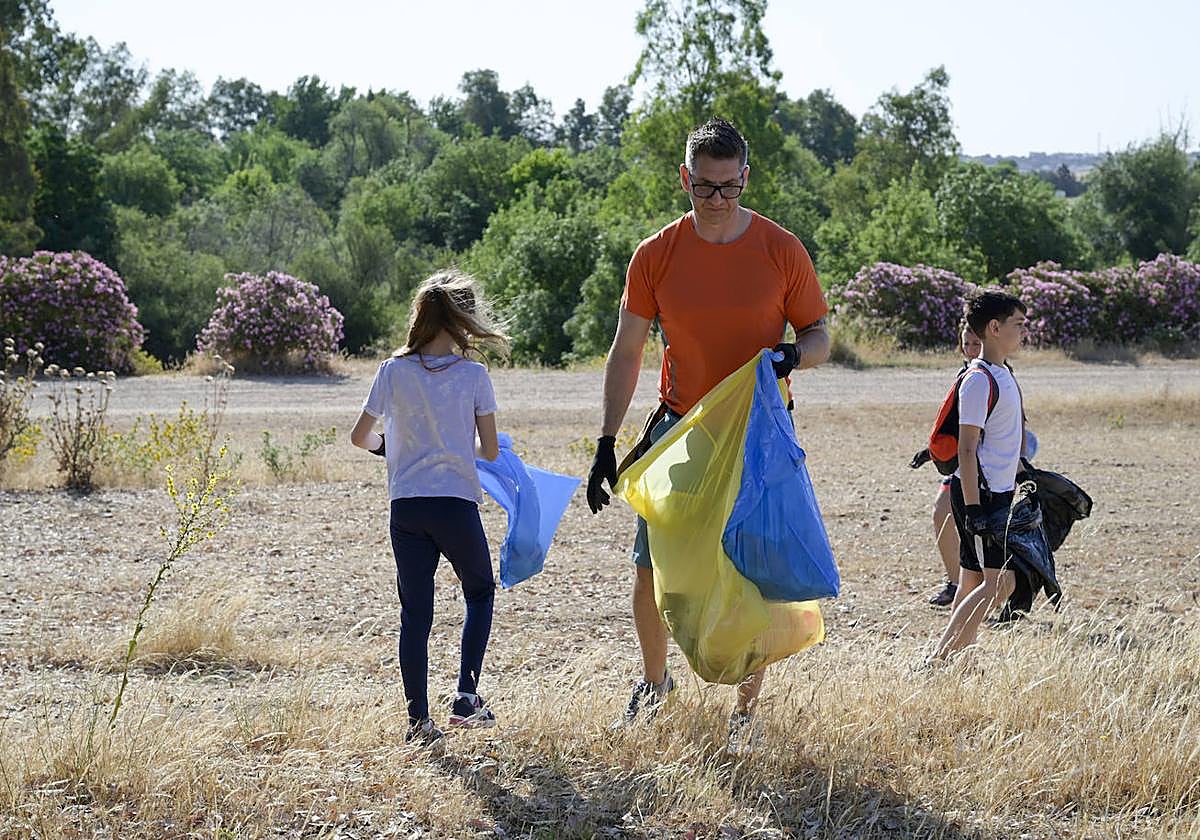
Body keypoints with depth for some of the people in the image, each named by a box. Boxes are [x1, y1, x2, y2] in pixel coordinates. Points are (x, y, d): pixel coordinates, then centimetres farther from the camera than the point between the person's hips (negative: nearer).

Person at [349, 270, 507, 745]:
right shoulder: (473, 375, -4)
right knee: (480, 593, 20)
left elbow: (359, 437, 4)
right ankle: (467, 696, 7)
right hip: (456, 504, -1)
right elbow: (490, 451, -1)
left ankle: (418, 719, 6)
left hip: (406, 507, 2)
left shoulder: (393, 372, 0)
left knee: (415, 612, 8)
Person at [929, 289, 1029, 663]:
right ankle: (939, 659, -12)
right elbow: (967, 449, -18)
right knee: (1000, 582, -12)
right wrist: (973, 509, -22)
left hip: (998, 492, 10)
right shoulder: (979, 380, -15)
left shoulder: (1003, 373, 14)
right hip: (979, 492, -10)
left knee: (975, 581, 10)